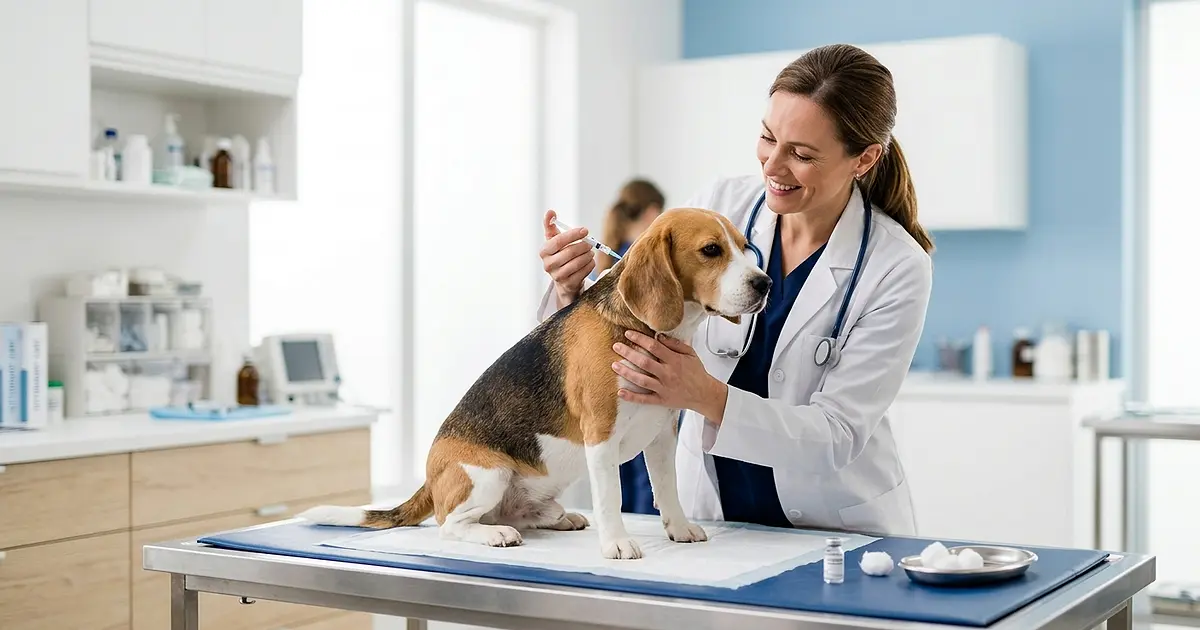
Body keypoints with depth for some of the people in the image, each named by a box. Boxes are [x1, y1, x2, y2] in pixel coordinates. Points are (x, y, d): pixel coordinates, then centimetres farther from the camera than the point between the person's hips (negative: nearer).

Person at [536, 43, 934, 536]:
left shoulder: (898, 269, -13)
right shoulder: (719, 205, -5)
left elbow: (837, 434, -16)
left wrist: (706, 397, -29)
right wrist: (571, 291, -17)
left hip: (838, 529, -2)